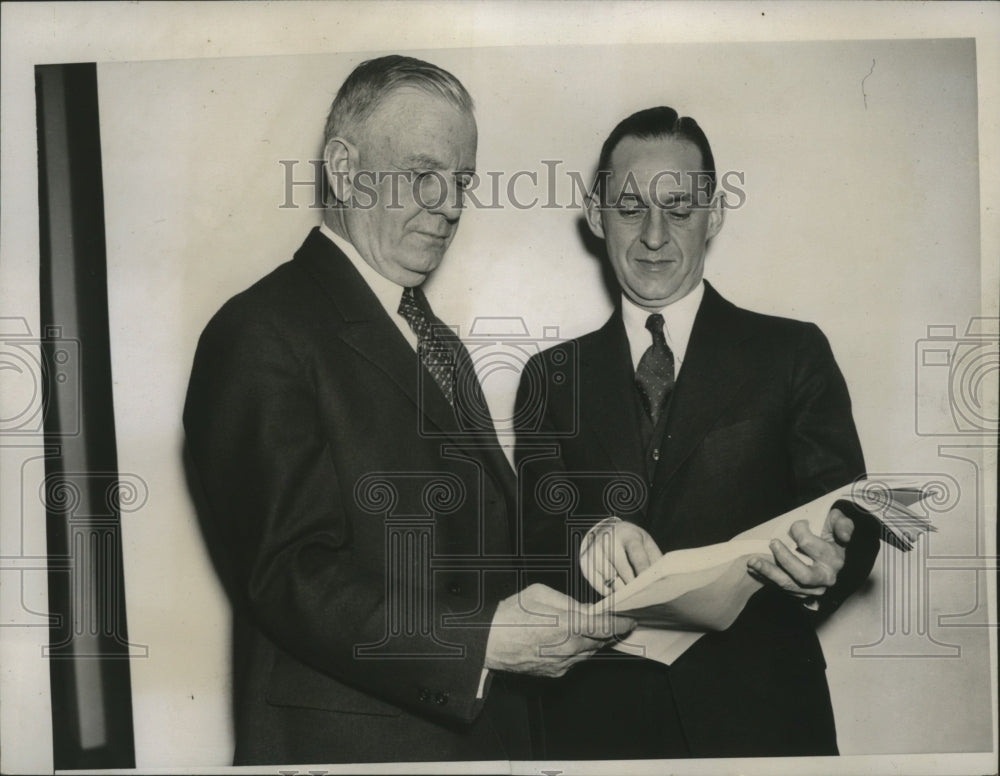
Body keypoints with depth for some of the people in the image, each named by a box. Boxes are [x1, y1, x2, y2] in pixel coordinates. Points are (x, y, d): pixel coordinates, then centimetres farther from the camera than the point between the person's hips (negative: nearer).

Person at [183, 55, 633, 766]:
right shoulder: (262, 335, -15)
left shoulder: (438, 341, 13)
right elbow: (290, 579, -20)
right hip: (346, 740, -7)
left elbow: (478, 537, 13)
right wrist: (482, 639, -26)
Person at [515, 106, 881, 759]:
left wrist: (826, 566, -28)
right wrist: (586, 540, -24)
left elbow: (850, 517, -5)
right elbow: (529, 530, -2)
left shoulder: (793, 353, 2)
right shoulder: (552, 376, 6)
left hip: (757, 712, 0)